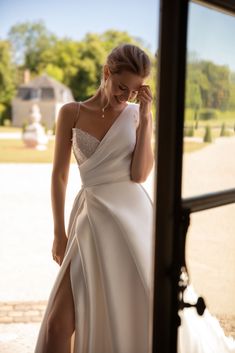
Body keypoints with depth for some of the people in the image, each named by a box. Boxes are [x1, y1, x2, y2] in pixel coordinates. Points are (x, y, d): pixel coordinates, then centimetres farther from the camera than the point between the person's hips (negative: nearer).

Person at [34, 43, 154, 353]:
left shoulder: (139, 115, 4)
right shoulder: (71, 113, 3)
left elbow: (140, 174, -7)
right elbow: (59, 175, 4)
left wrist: (145, 119, -10)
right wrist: (59, 233, 3)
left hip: (132, 217, 1)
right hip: (93, 218, 0)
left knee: (129, 311, 9)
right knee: (59, 322, -5)